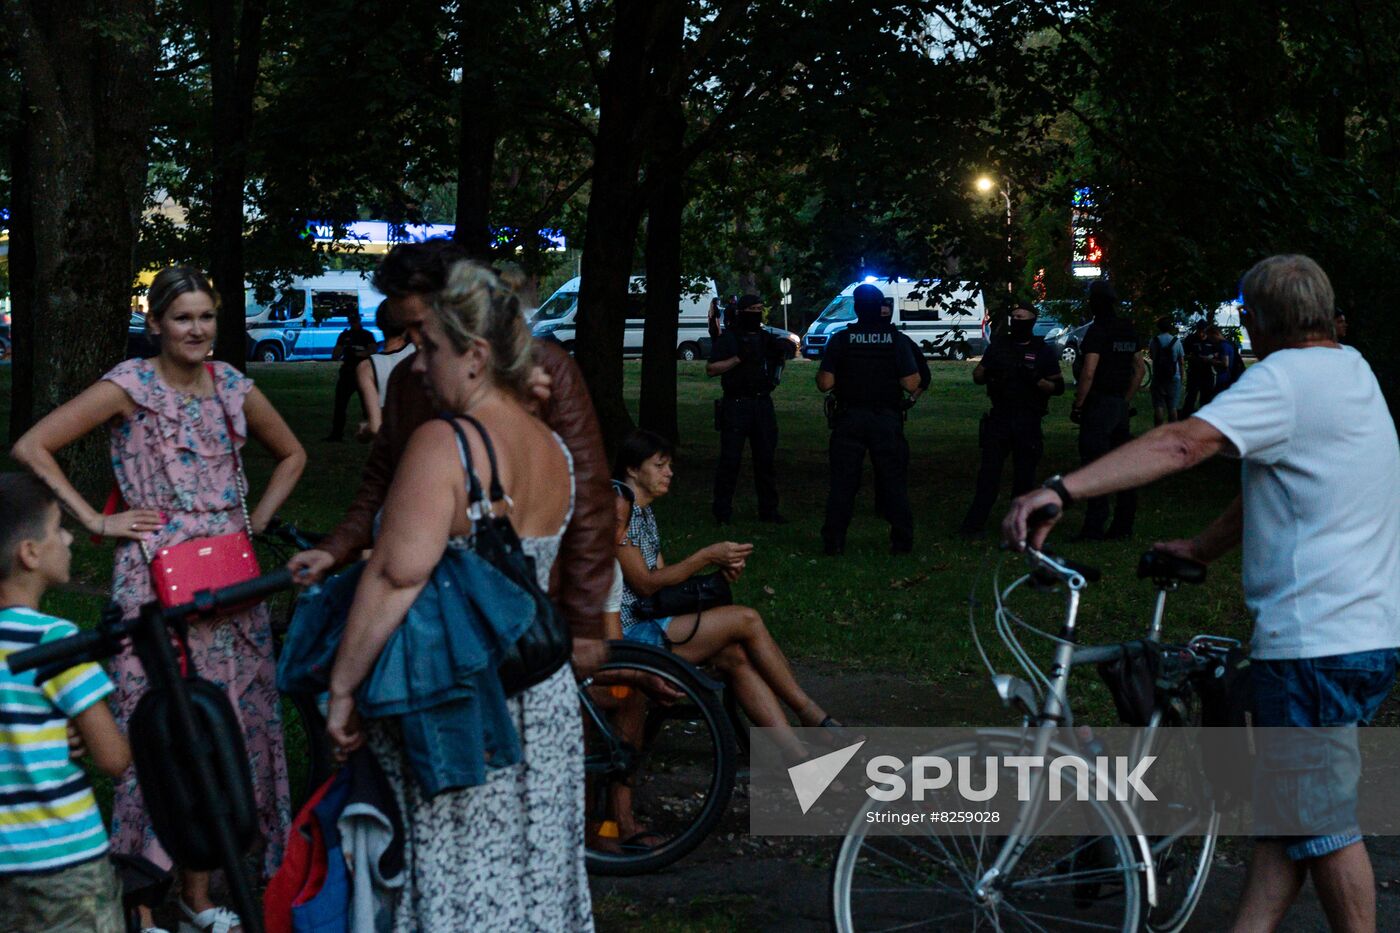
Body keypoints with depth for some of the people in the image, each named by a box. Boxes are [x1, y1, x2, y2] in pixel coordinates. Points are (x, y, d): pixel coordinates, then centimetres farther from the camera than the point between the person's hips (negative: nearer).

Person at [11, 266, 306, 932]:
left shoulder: (233, 388, 7)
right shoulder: (130, 387, -6)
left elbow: (291, 455, 23)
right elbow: (31, 447, -10)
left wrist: (257, 520, 10)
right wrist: (95, 521, -11)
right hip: (155, 578, -5)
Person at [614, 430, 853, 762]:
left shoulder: (644, 512, 19)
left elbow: (662, 577, 16)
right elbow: (645, 584, -16)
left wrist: (719, 568, -1)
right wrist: (707, 557, -16)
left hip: (650, 623, 9)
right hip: (629, 633, -9)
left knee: (736, 655, -12)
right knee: (746, 620, -15)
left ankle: (796, 754, -16)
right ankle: (810, 714, -2)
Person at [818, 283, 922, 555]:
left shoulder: (841, 340, -4)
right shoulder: (897, 340, -4)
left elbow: (825, 383, -8)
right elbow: (911, 384, -9)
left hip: (849, 418, 0)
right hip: (887, 419, 0)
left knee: (842, 482, 5)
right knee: (894, 481, 8)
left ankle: (833, 541, 4)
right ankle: (902, 541, 9)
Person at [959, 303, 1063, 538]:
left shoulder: (1043, 352, 4)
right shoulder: (998, 346, 10)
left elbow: (1058, 387, 2)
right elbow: (977, 377, 14)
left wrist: (1035, 380, -16)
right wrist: (988, 372, -10)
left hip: (1028, 422, -1)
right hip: (999, 419, 1)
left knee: (1024, 476, 3)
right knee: (988, 473, -4)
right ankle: (974, 524, -4)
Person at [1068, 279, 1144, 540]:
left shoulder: (1097, 331, -13)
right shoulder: (1128, 331, 12)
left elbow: (1089, 372, -20)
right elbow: (1140, 369, 19)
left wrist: (1077, 405, -13)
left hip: (1098, 404, -8)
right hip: (1120, 406, 8)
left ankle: (1094, 527, -9)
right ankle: (1123, 525, 14)